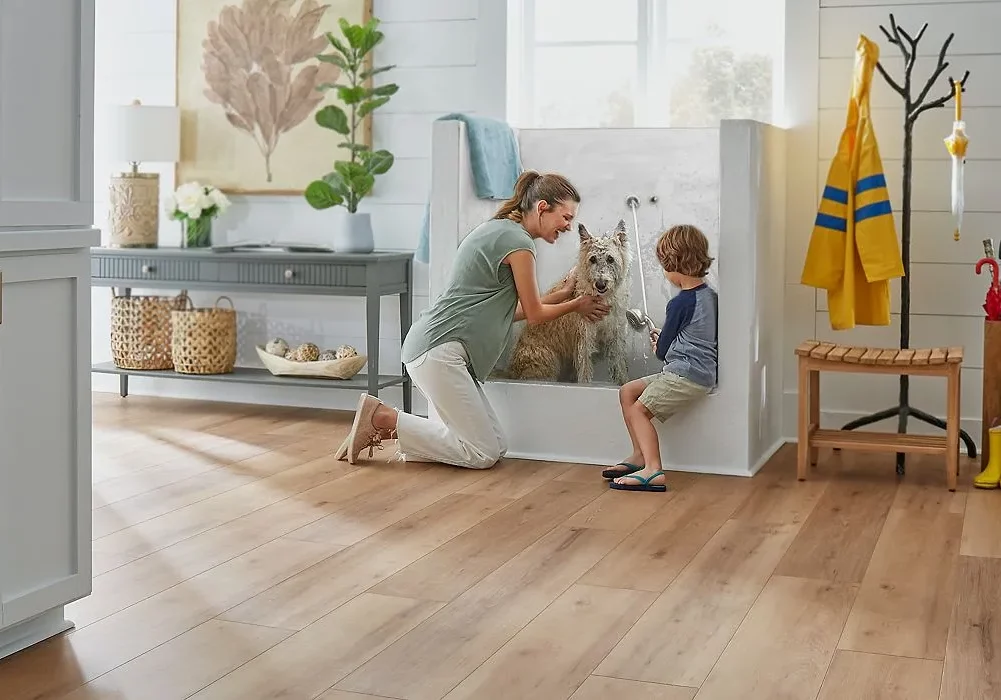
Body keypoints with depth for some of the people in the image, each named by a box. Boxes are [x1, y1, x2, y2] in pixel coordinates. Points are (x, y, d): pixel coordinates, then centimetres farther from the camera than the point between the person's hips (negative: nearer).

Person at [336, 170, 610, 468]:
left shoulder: (495, 229, 19)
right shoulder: (518, 241, -11)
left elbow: (506, 309, 20)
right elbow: (534, 314, -2)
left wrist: (562, 294, 21)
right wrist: (575, 306, 15)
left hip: (428, 348, 10)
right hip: (440, 351, -10)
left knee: (495, 445, 6)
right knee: (483, 453, -8)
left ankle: (387, 429, 5)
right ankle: (382, 417, -6)